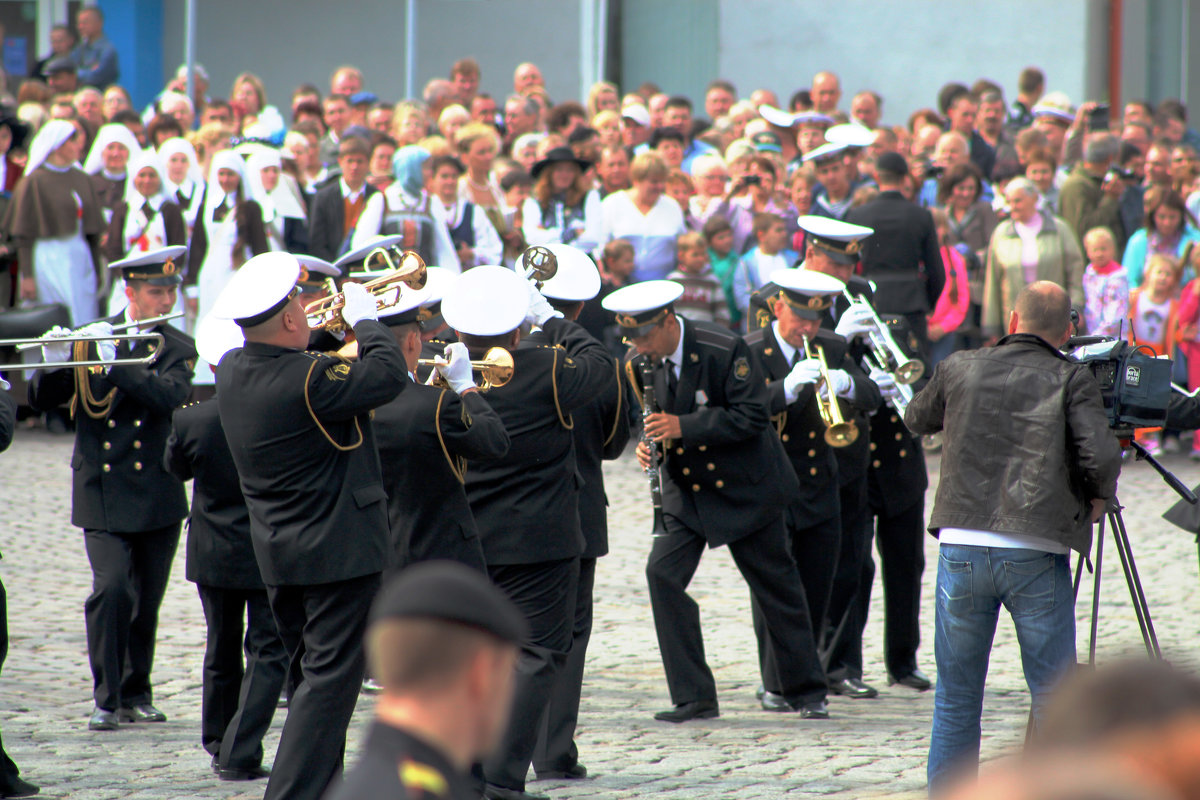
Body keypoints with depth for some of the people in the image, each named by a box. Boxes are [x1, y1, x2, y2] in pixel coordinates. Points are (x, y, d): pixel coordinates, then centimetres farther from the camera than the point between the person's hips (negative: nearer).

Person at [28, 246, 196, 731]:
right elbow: (43, 400, 0)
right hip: (103, 494, -1)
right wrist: (55, 365, -21)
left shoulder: (176, 349, 4)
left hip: (157, 497, 2)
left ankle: (136, 695, 22)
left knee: (147, 600, 7)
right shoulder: (88, 339, 3)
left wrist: (115, 362, -28)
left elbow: (169, 395, -17)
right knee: (111, 589, -16)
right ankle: (106, 699, -8)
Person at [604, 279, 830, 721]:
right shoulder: (637, 363, -6)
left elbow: (752, 416, -24)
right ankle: (694, 697, -8)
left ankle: (804, 691, 23)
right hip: (685, 492, 4)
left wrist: (683, 426, -32)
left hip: (745, 487, -4)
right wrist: (647, 444, -13)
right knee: (662, 573, -14)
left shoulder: (723, 350, -22)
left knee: (776, 585, 5)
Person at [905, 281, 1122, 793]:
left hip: (961, 546, 2)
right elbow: (1101, 457, -11)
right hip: (1036, 553, -2)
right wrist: (1098, 499, 8)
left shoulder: (959, 370, 10)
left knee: (956, 699, 13)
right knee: (1055, 700, 4)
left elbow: (915, 419, 29)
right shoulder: (1070, 380, 2)